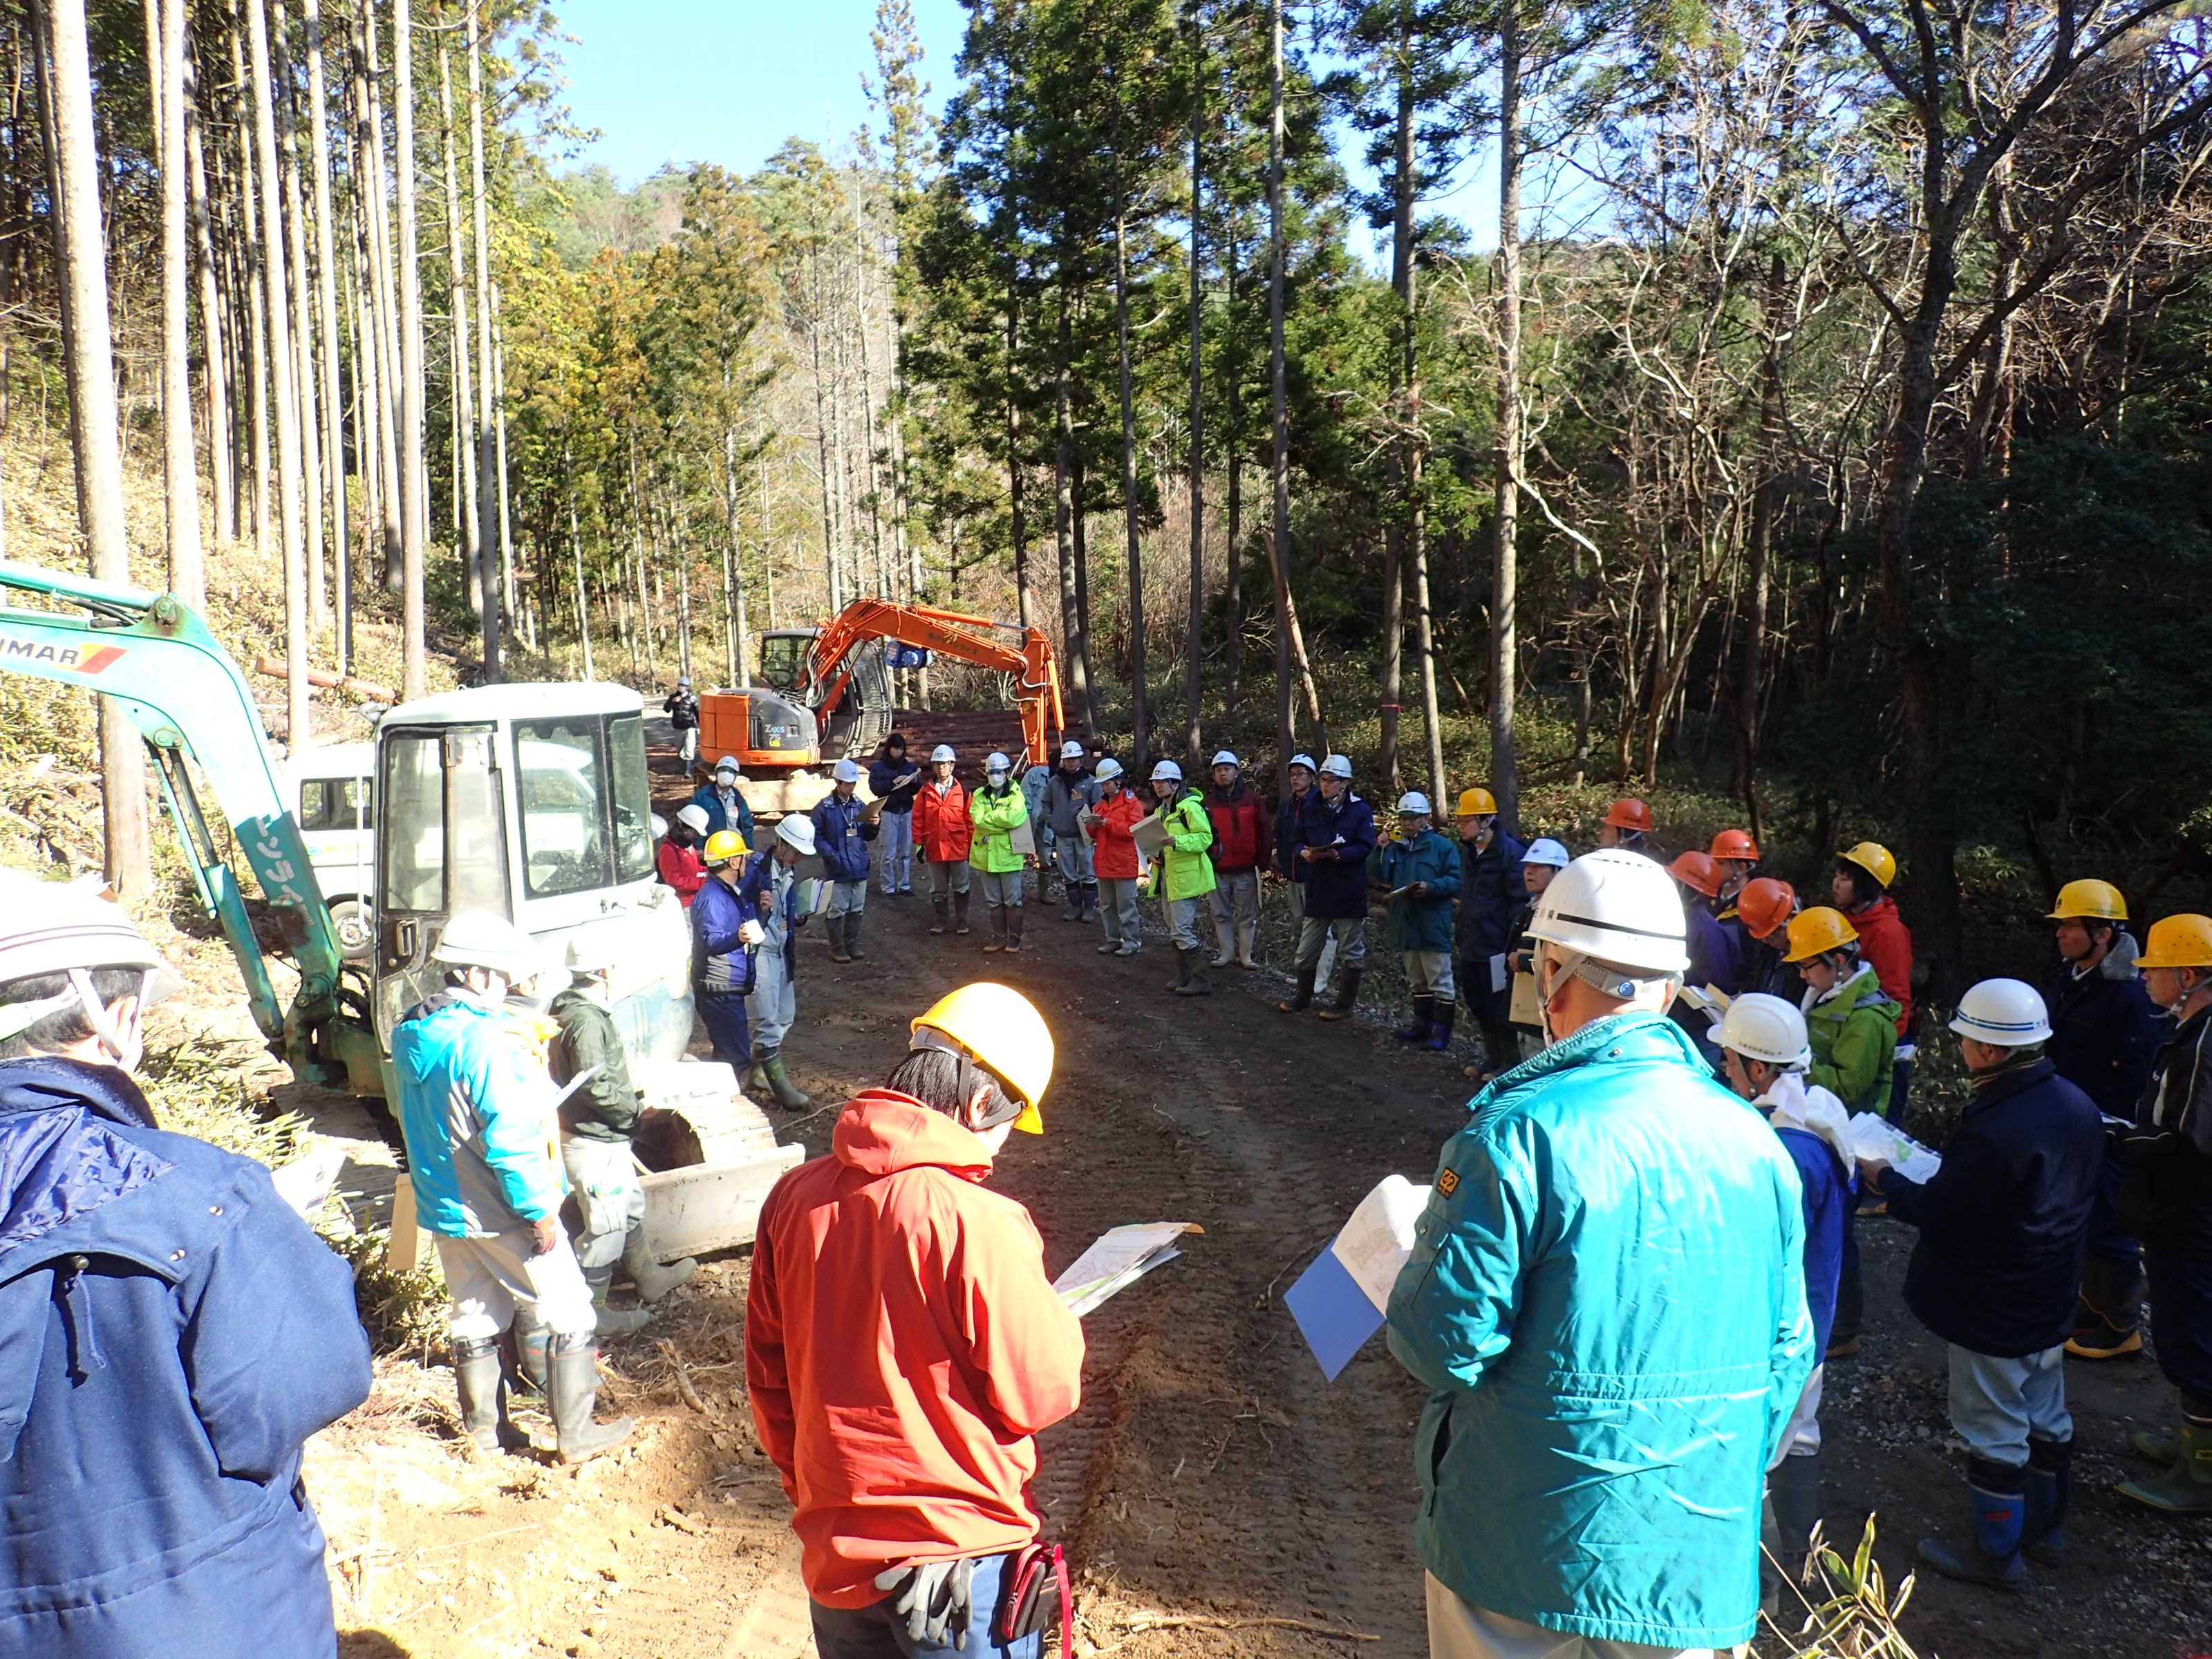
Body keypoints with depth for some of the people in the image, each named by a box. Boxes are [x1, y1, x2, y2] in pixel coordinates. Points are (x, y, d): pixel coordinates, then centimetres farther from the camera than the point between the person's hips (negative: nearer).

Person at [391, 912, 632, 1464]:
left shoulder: (408, 1035, 3)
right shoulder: (482, 1041, -25)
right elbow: (510, 1139, -25)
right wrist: (540, 1212, -17)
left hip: (442, 1211, 8)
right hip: (500, 1214, -8)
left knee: (473, 1316, 20)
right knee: (569, 1314, 5)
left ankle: (484, 1428, 32)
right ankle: (577, 1434, 11)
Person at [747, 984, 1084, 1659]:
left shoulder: (793, 1197, -6)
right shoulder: (975, 1221, -25)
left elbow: (767, 1377, 6)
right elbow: (1043, 1395, -16)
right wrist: (1056, 1321, 3)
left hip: (832, 1553, 6)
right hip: (960, 1557, -5)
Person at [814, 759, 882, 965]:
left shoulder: (860, 805, 9)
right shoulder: (824, 807, -6)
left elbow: (868, 836, 14)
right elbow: (816, 836, -8)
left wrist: (875, 825, -7)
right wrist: (832, 855, -18)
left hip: (859, 867, 5)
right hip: (837, 869, -5)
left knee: (856, 909, 12)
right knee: (837, 910, 1)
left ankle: (852, 944, 25)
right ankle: (837, 948, 11)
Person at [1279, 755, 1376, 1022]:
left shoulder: (1361, 810, -6)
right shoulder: (1310, 809, 7)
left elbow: (1365, 847, -13)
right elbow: (1298, 841, 11)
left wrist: (1338, 855, -26)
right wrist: (1304, 853, -12)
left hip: (1349, 892, -4)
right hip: (1317, 889, 4)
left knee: (1351, 951, 6)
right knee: (1306, 949, 11)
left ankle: (1345, 1003, 17)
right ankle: (1303, 996, 28)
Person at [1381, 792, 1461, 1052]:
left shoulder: (1442, 846, -4)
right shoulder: (1396, 848, 12)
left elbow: (1455, 881, -9)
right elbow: (1381, 879, 6)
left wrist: (1431, 887, -24)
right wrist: (1381, 850, -5)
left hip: (1433, 927, -6)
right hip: (1405, 924, 7)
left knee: (1440, 981, -3)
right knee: (1416, 981, 16)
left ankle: (1442, 1031, 1)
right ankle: (1423, 1024, 25)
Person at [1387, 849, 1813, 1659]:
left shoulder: (1519, 1134, -23)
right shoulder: (1757, 1142, -4)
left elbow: (1443, 1338, -21)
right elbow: (1788, 1350, 5)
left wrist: (1416, 1275, 1)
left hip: (1531, 1547, -4)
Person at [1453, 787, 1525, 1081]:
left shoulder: (1509, 852, -15)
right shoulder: (1467, 850, 9)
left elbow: (1520, 901, -16)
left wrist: (1513, 944, -17)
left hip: (1495, 947, -8)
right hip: (1471, 945, 8)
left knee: (1499, 1008, 2)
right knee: (1478, 1005, 16)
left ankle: (1510, 1064, 16)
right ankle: (1492, 1059, 31)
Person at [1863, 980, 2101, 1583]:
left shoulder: (1995, 1132, -33)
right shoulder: (2075, 1105, -4)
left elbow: (1936, 1212, -24)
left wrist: (1883, 1177, -6)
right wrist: (1949, 1168, 9)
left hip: (1994, 1316, -9)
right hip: (2051, 1302, 9)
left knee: (1994, 1432, 8)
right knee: (2045, 1416, 23)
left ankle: (1996, 1552, 23)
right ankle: (2045, 1528, 40)